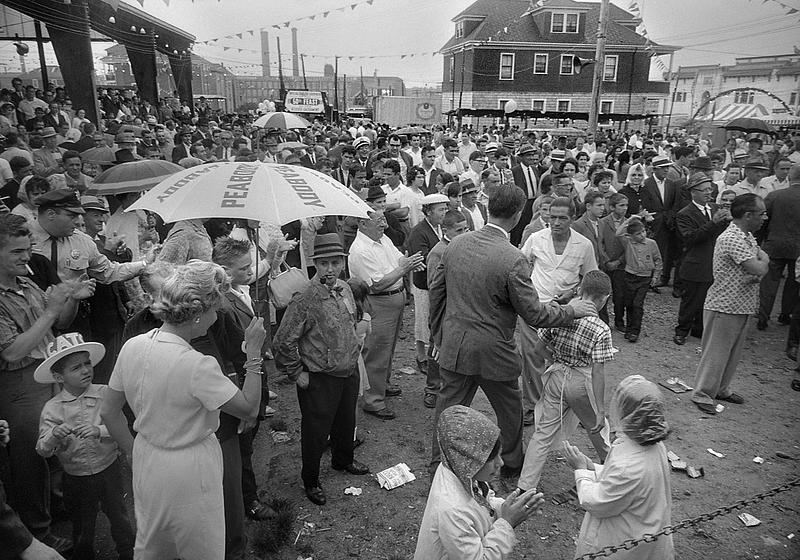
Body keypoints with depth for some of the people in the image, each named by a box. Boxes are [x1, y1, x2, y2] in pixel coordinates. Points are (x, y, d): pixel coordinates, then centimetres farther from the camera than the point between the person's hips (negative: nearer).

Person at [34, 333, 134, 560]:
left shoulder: (105, 394, -11)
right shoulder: (52, 409, -9)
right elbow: (42, 451, -8)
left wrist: (99, 431, -31)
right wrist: (54, 437, -28)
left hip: (109, 470, -1)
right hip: (76, 479, 1)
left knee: (119, 518, 14)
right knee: (81, 526, 20)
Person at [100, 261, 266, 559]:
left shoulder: (132, 346, -9)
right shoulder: (198, 366, -31)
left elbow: (108, 412, 2)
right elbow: (250, 409, -20)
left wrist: (134, 451, 14)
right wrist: (254, 353, -15)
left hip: (146, 460, 7)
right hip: (190, 471, -7)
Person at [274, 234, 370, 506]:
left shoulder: (344, 289, -1)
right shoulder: (305, 300, -23)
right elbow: (284, 341, -19)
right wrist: (297, 373, -14)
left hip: (349, 372, 7)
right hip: (319, 379, -7)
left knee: (347, 422, 25)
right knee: (316, 432, 10)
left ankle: (343, 459, 52)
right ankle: (310, 481, 32)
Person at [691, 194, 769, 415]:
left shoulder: (747, 236, 10)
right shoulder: (732, 239, -23)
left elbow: (763, 262, 6)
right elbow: (760, 269, -26)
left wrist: (760, 263, -16)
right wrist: (763, 259, -4)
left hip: (742, 305, 10)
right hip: (725, 307, -9)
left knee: (733, 352, 19)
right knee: (715, 353, 1)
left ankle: (721, 389, 33)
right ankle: (702, 394, 13)